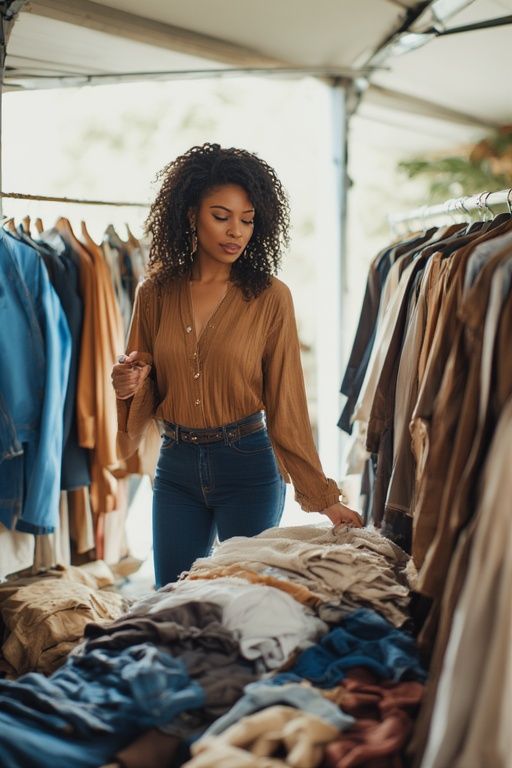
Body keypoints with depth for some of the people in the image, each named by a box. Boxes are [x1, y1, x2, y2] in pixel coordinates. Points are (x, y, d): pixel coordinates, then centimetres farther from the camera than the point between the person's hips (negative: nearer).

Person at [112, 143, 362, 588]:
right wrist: (131, 385, -13)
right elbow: (147, 393, 11)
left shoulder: (270, 297, -6)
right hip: (176, 467, 3)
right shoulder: (155, 294, 1)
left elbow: (286, 402, -5)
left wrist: (323, 496, -6)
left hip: (248, 466, -3)